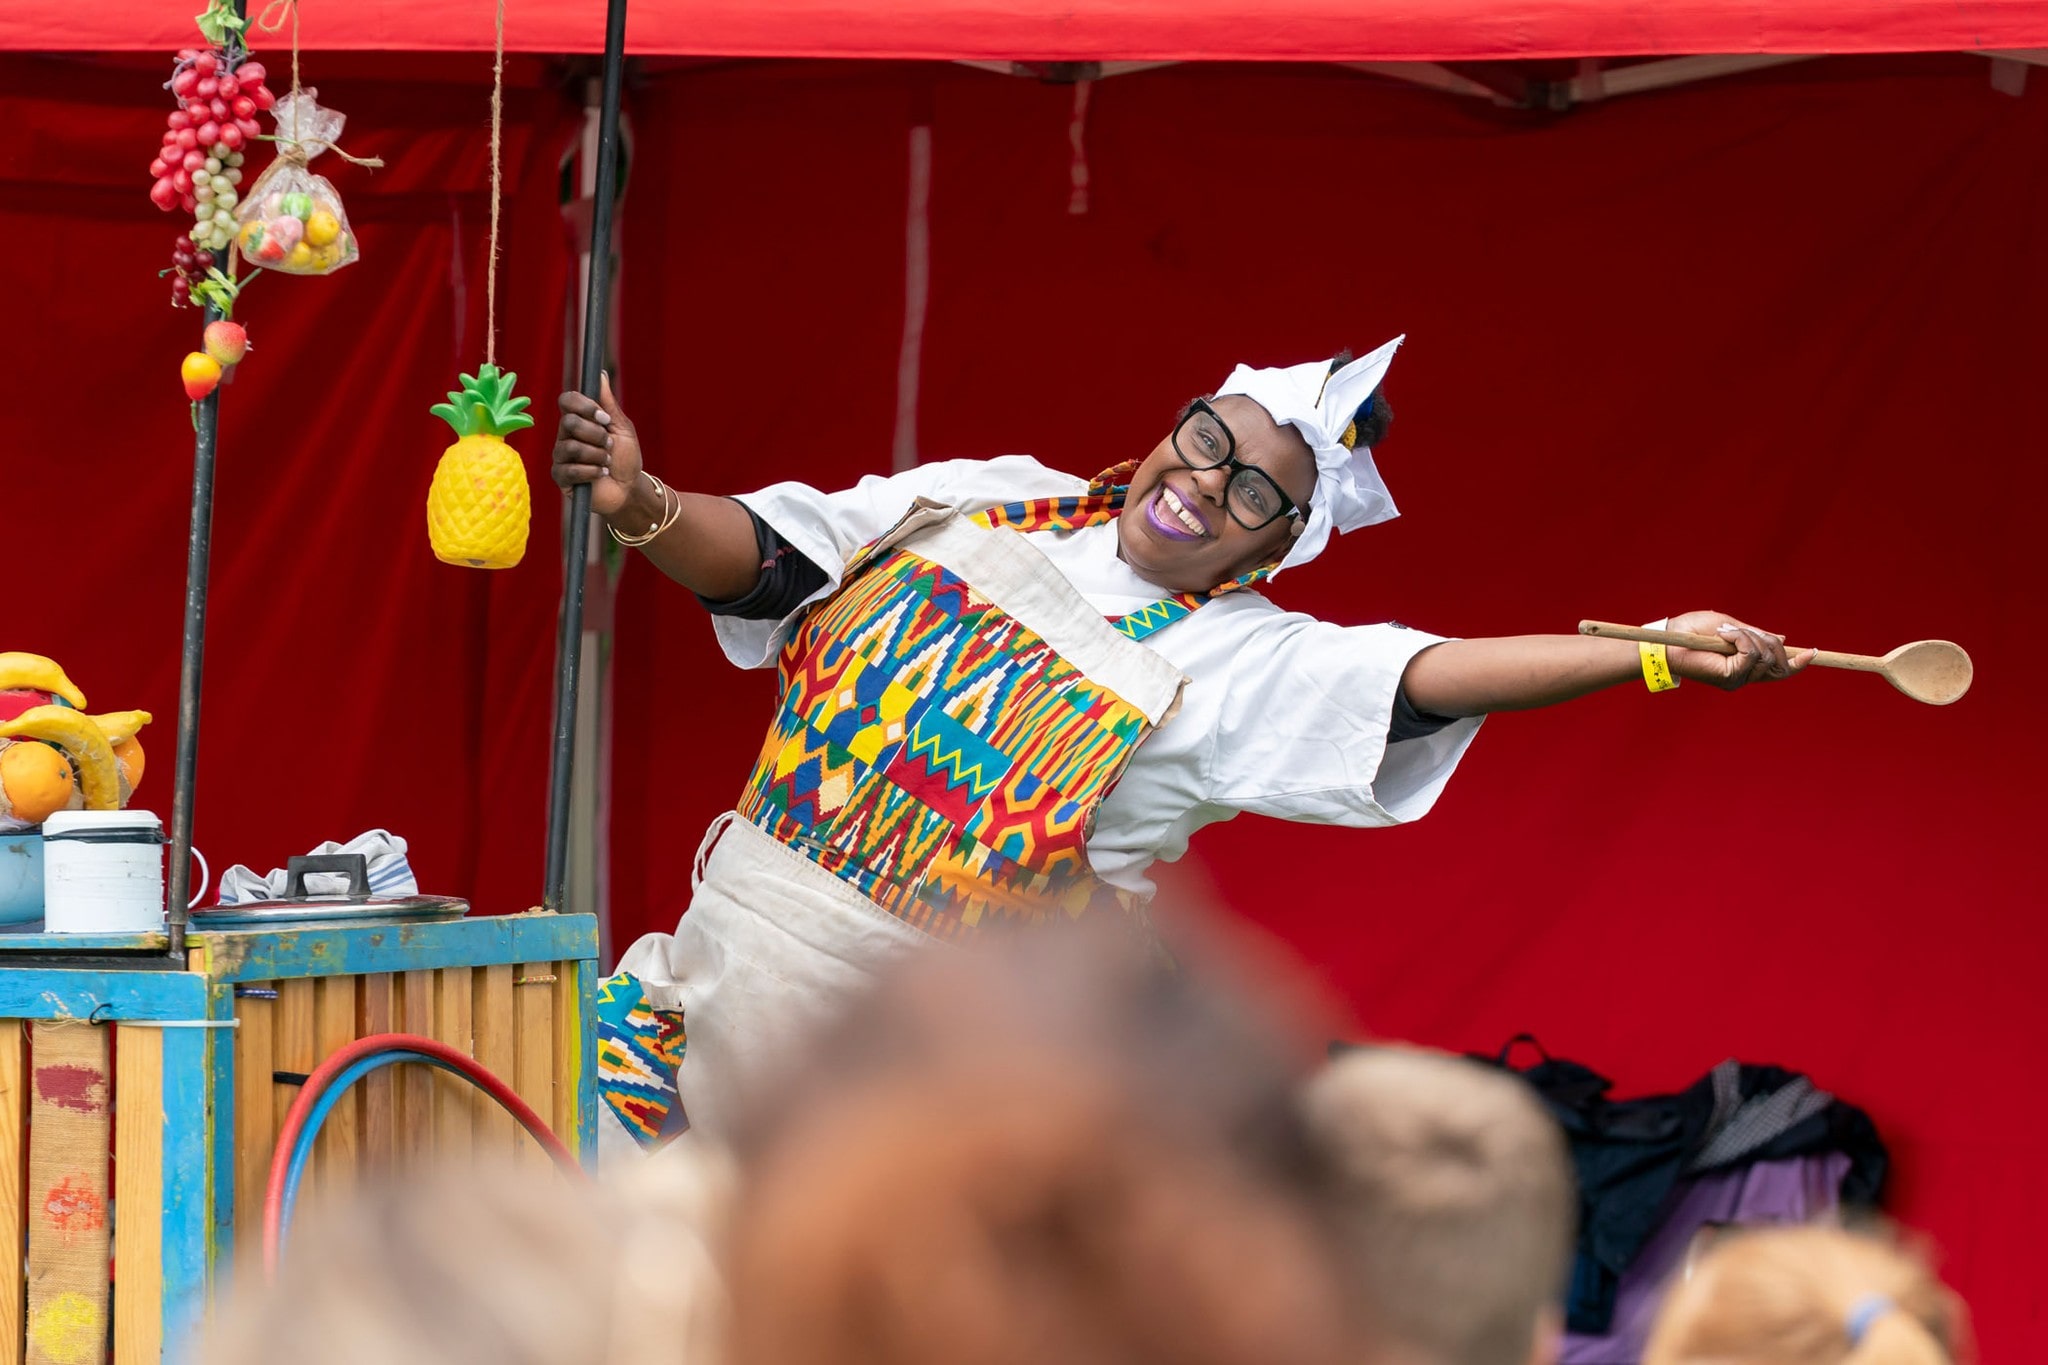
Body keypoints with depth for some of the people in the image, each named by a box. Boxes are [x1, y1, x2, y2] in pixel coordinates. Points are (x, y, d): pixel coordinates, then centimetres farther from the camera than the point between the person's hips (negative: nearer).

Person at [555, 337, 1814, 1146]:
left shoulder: (1240, 663, -6)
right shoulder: (985, 503, 6)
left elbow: (1433, 675, -19)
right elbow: (759, 560, 6)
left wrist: (1653, 657, -31)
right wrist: (645, 508, -15)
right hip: (740, 942, 4)